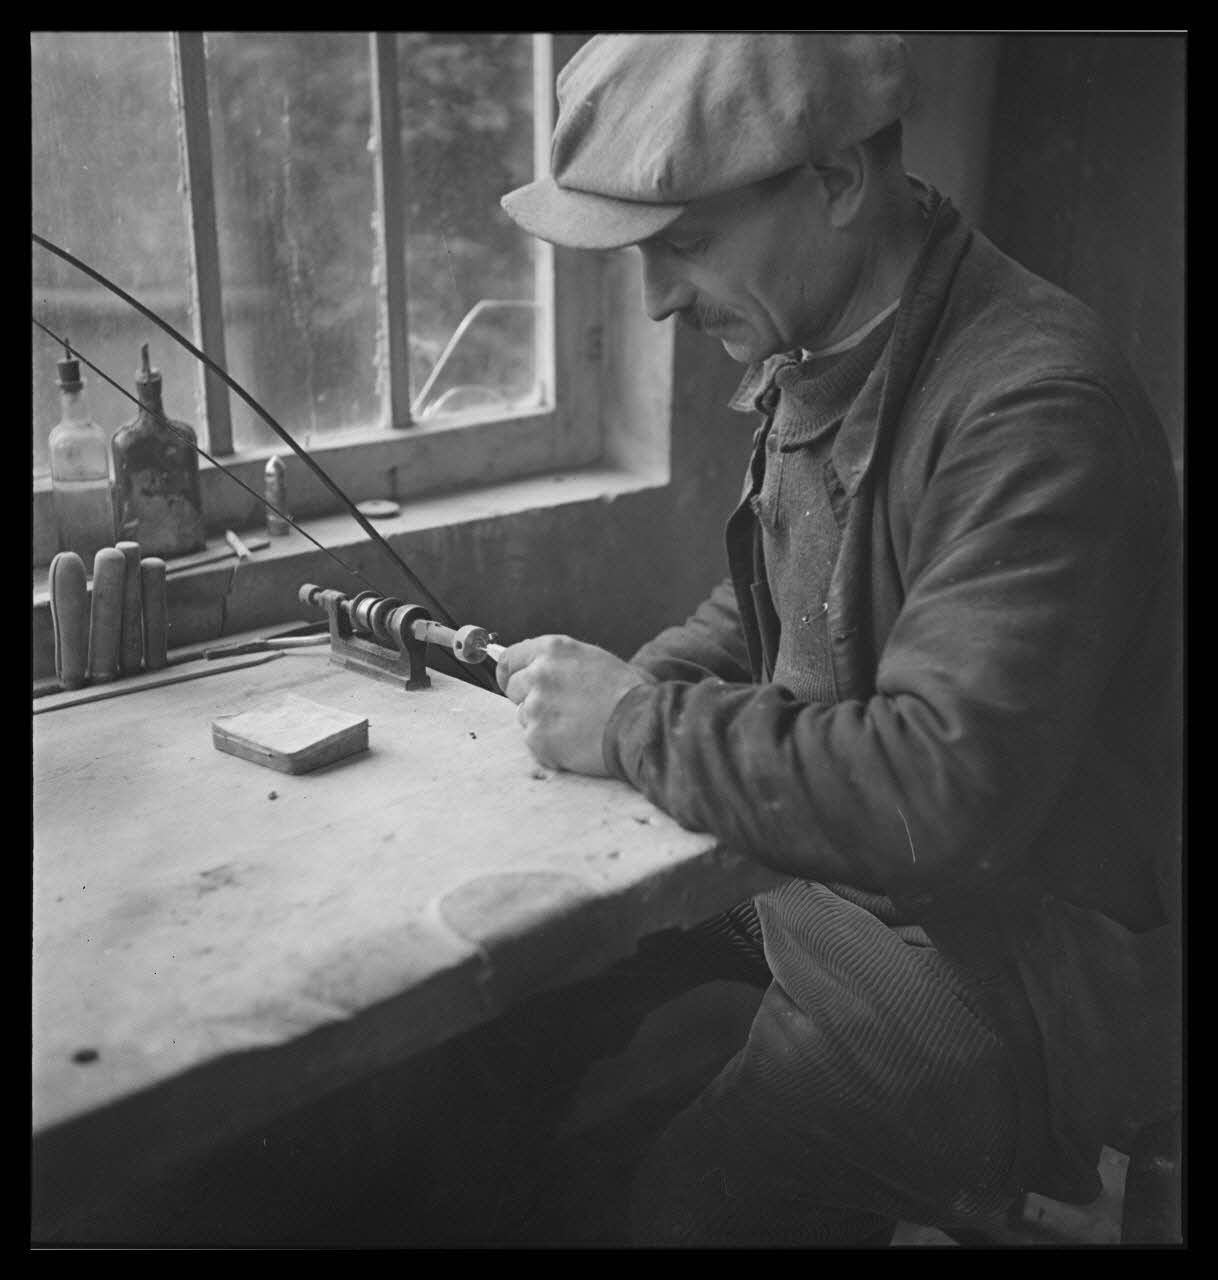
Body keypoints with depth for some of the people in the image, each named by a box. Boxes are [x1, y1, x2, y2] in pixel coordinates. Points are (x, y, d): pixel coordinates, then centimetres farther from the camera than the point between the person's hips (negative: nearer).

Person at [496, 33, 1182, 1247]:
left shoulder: (1032, 406, -25)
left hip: (1007, 961, -8)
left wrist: (636, 724, -23)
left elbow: (948, 789, -32)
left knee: (681, 1198, -23)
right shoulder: (817, 359, 3)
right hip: (824, 864, 8)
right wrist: (633, 689, -3)